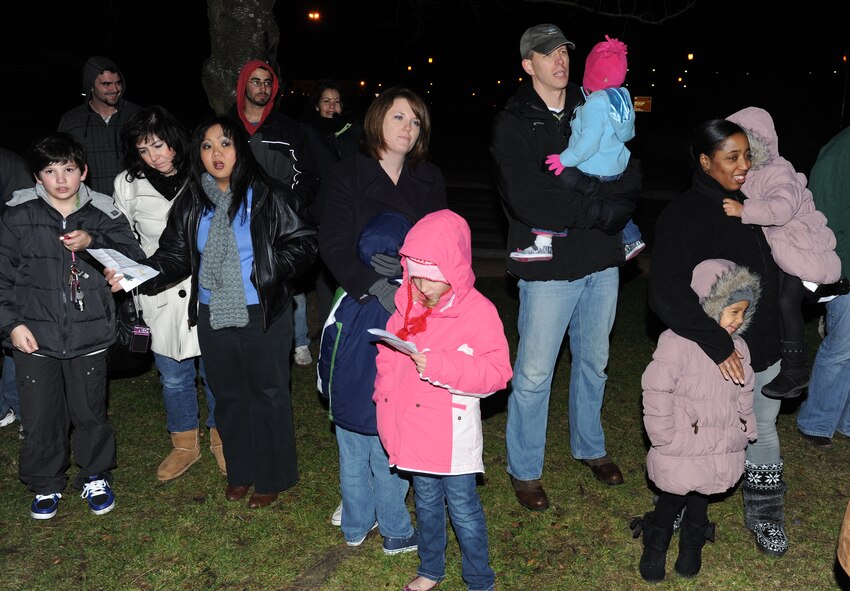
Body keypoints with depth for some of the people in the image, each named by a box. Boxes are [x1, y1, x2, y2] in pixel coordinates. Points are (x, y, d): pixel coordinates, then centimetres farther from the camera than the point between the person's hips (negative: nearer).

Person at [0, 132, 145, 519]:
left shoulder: (103, 215, 2)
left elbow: (133, 259, -1)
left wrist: (93, 243, -15)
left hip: (89, 335, 0)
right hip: (35, 336, 0)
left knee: (90, 412, 12)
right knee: (40, 417, 9)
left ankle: (96, 478, 33)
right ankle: (45, 484, 30)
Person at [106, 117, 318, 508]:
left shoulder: (268, 196, -9)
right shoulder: (191, 204, 5)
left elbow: (303, 242, -8)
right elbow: (175, 257, 4)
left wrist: (269, 266, -22)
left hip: (263, 316, -5)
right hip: (212, 317, 5)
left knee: (268, 394, 9)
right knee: (228, 395, 17)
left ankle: (272, 476, 26)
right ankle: (240, 471, 37)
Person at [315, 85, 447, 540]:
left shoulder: (430, 180, 13)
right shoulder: (345, 176, 2)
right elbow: (333, 245, -9)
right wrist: (376, 288, -23)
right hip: (359, 307, -2)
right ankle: (357, 513, 16)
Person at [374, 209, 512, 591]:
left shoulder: (478, 312, -15)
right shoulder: (407, 306, 1)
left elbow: (497, 372, -20)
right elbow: (388, 356, 12)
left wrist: (439, 366, -28)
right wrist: (385, 394, -1)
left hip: (453, 434, -5)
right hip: (414, 430, 5)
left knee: (463, 509, 8)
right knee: (426, 503, 23)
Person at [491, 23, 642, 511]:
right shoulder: (513, 123, -6)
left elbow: (631, 180, 3)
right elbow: (527, 202, -18)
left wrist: (573, 190, -16)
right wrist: (597, 208, -14)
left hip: (602, 261, 5)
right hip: (548, 265, -5)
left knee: (594, 362, 19)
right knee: (534, 374, 2)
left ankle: (591, 447, 40)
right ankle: (525, 470, 21)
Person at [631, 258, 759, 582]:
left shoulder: (737, 347, 3)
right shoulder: (677, 343, -19)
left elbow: (744, 395, 14)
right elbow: (657, 390, -18)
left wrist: (746, 430, 11)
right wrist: (665, 439, -16)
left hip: (722, 452, 5)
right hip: (683, 451, -5)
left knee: (700, 495, 19)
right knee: (674, 494, 8)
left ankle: (692, 543, 41)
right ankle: (656, 543, 32)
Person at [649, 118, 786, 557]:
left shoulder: (749, 206, 5)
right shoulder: (684, 215, -18)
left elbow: (770, 273, 16)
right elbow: (666, 289, -29)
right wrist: (716, 343, -31)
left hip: (765, 351, 7)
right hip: (721, 357, -6)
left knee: (763, 431, 19)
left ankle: (764, 517, 38)